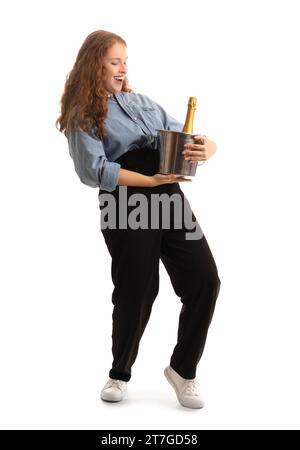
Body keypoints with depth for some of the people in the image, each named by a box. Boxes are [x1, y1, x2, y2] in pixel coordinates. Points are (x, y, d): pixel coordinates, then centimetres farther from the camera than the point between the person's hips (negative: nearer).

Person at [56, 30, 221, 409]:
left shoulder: (141, 102, 22)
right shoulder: (82, 115, 6)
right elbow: (96, 169, -8)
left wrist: (205, 147, -6)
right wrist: (150, 180, -17)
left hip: (169, 196, 5)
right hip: (125, 204, -5)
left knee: (204, 280, -3)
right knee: (136, 292, 1)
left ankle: (182, 369, 17)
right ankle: (120, 374, 27)